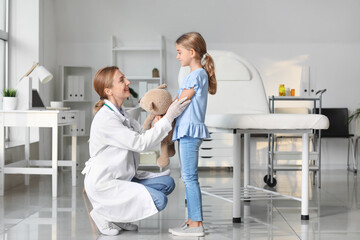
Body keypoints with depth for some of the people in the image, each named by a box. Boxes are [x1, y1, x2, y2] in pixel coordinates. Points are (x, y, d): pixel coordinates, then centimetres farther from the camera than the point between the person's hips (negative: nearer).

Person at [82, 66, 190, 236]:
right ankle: (103, 213, -2)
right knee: (158, 201, -19)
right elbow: (141, 143, -24)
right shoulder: (105, 120, -22)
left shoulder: (120, 113, 10)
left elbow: (143, 135, 8)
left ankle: (118, 215, 9)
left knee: (167, 183, 3)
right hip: (102, 185, -10)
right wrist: (168, 117, -24)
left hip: (121, 178, 10)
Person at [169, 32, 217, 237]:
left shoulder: (198, 75, -11)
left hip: (190, 130, -10)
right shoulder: (194, 75, 18)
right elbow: (179, 101, 18)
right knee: (188, 178, 13)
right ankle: (193, 220, 19)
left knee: (190, 177, -8)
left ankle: (197, 224, -5)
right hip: (186, 131, 10)